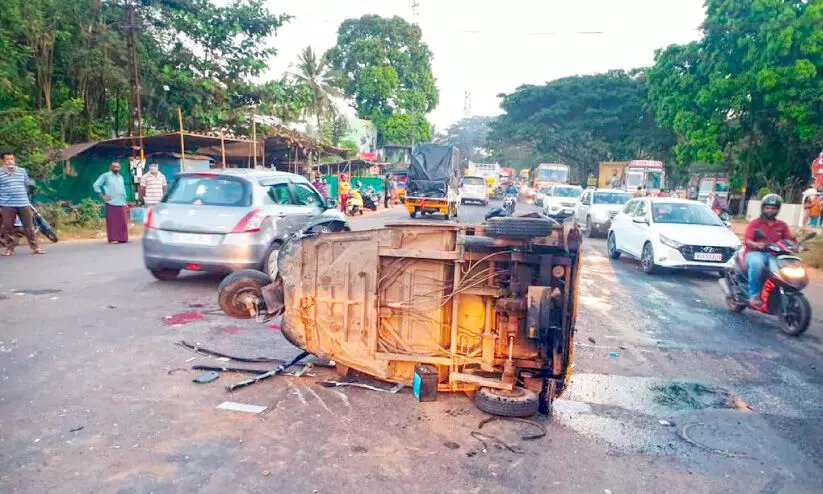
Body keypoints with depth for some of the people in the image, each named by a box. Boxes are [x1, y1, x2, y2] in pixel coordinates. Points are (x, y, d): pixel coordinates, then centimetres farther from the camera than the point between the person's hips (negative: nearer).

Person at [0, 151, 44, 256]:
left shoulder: (22, 171, 12)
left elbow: (27, 184, 23)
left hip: (24, 204, 2)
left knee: (29, 227, 4)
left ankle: (35, 247, 9)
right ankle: (9, 248, 14)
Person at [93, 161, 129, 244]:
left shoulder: (121, 177, 20)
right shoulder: (106, 176, 3)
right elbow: (96, 185, -1)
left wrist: (125, 202, 18)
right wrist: (102, 195, -7)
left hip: (121, 203, 5)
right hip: (111, 203, -5)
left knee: (123, 222, 1)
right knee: (112, 222, -5)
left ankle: (122, 238, 6)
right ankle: (112, 239, -2)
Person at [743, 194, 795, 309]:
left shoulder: (782, 225, 18)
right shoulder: (754, 223, 7)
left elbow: (790, 240, 7)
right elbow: (747, 240, -6)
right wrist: (757, 245, -28)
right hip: (755, 253, -4)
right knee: (757, 263, -39)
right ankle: (754, 295, -31)